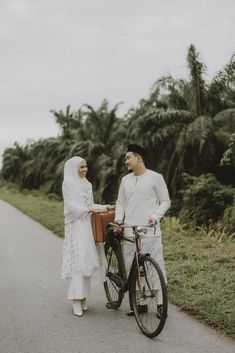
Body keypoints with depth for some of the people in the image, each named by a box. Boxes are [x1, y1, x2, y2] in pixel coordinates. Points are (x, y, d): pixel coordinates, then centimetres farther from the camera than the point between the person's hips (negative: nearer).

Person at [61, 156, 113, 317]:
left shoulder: (87, 184, 15)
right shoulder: (68, 183, -5)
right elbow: (71, 207, -13)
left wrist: (104, 207, 4)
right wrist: (92, 209, -20)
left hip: (87, 226, 7)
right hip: (76, 226, -7)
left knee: (87, 261, 6)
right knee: (77, 261, -9)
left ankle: (83, 298, 14)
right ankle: (76, 300, -6)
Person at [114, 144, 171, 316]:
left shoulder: (155, 177, 0)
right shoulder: (125, 180, 14)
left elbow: (165, 201, 2)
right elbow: (120, 203, 18)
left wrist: (155, 216, -12)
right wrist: (118, 219, 1)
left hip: (150, 230, -5)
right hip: (129, 232, 5)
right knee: (130, 267, 5)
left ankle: (161, 302, 6)